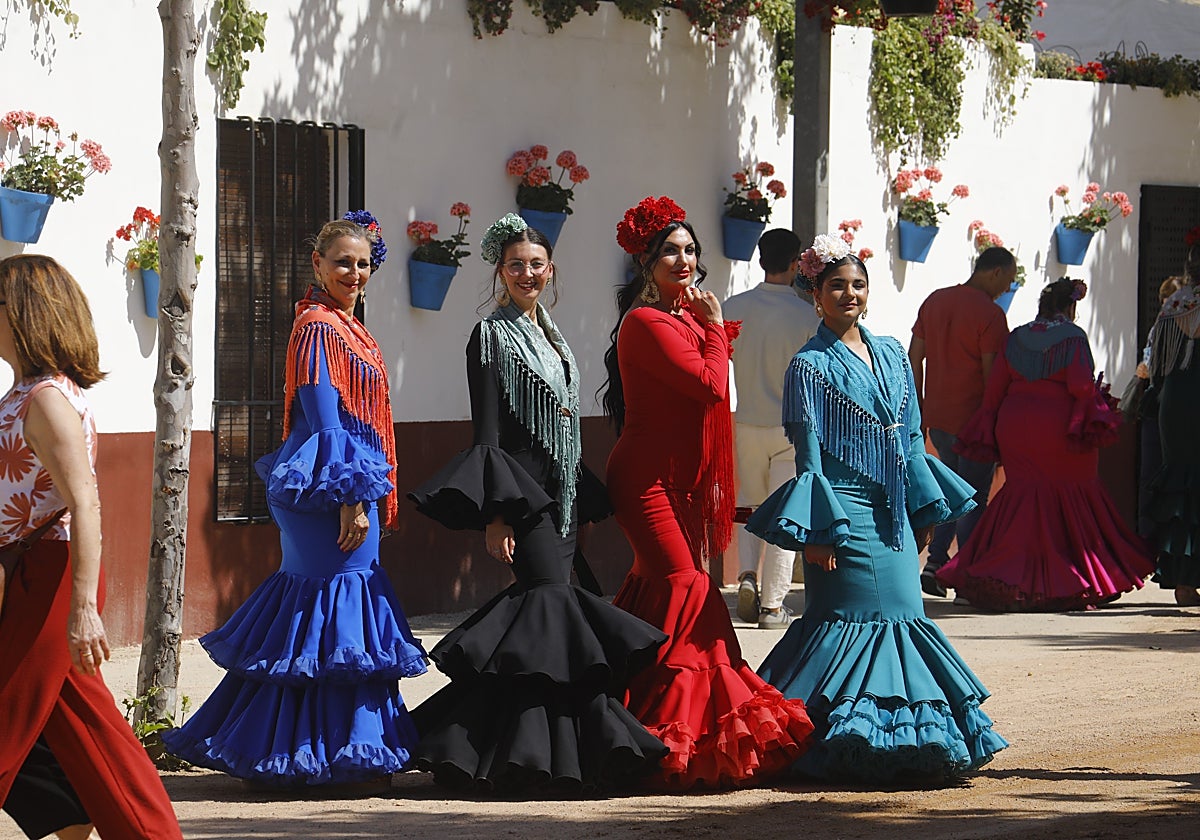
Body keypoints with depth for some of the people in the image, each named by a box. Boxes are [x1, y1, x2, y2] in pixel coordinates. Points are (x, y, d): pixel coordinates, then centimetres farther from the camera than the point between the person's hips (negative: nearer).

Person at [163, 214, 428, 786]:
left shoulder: (344, 327, 18)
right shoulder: (319, 326, -12)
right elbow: (325, 421, -18)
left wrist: (370, 496, 20)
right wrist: (351, 498, -20)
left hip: (346, 487, 10)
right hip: (334, 485, -10)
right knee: (337, 608, -6)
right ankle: (342, 757, -2)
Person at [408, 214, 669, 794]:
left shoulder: (552, 338, 19)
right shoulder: (492, 335, -4)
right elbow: (487, 432, -10)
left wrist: (582, 507, 20)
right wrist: (494, 513, -17)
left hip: (559, 495, 8)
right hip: (520, 493, -8)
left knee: (547, 607, 2)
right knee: (553, 600, -17)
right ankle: (555, 753, -18)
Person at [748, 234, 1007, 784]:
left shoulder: (891, 356, 14)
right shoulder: (811, 366, -4)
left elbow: (911, 439, 17)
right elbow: (809, 451, -8)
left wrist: (927, 510, 13)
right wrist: (817, 531, -14)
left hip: (893, 513, 6)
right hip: (846, 512, -6)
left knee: (904, 614, 4)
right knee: (851, 618, -7)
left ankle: (901, 734, 11)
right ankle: (845, 739, -1)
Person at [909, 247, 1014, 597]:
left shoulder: (934, 301, 9)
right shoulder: (989, 313, -13)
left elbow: (914, 358, 11)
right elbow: (992, 372, -16)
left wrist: (918, 410, 17)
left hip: (937, 415, 7)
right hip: (974, 417, -7)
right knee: (974, 498, 2)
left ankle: (935, 562, 8)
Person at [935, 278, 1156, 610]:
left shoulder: (1015, 338, 7)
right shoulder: (1073, 337, -7)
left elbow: (995, 388, 4)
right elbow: (1080, 385, -16)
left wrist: (986, 433, 10)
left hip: (1014, 424, 4)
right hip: (1057, 425, -4)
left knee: (1022, 495, 11)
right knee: (1073, 499, 8)